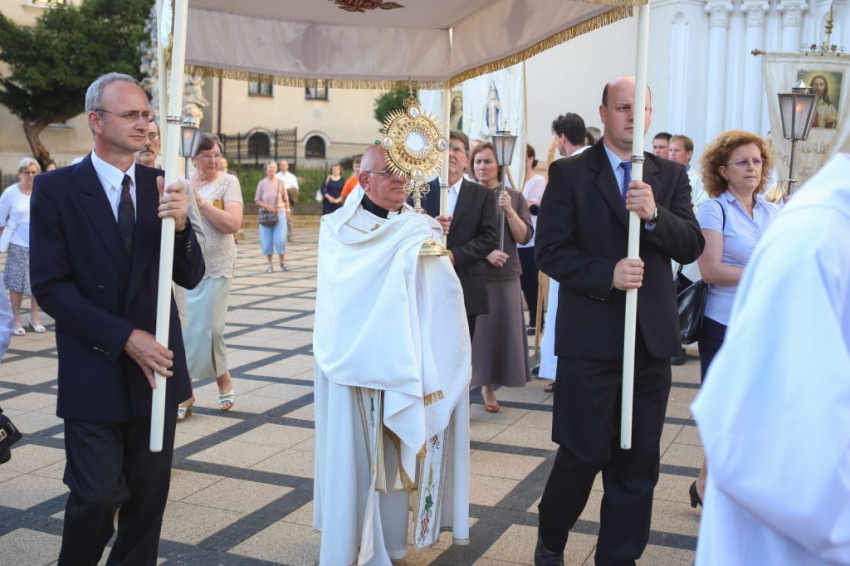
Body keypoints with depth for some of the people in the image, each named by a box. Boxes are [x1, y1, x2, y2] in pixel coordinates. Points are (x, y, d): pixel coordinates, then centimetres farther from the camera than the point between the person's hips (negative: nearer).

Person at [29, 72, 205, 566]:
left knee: (150, 492, 12)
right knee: (98, 496, 1)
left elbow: (191, 278, 0)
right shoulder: (56, 189, -6)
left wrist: (181, 224, -20)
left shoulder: (161, 186, 3)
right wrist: (125, 337, -16)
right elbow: (50, 286, -10)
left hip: (156, 365, 3)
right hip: (95, 371, -3)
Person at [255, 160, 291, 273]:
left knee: (280, 239, -6)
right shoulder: (262, 183, 2)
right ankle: (270, 264, 12)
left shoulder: (280, 182, 4)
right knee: (267, 240, 1)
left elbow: (286, 199, 10)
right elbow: (257, 200, 3)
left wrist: (288, 210, 3)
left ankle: (282, 262, 12)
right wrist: (266, 206, -12)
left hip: (280, 213, 0)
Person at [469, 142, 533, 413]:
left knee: (500, 329, 5)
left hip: (505, 277, 2)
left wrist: (509, 211, -15)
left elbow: (524, 237, -1)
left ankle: (489, 387, 17)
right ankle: (465, 384, 9)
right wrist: (485, 252, -16)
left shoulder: (515, 197, 6)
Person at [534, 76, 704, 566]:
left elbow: (692, 247, -1)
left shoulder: (671, 176, 9)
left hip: (652, 337, 4)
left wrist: (654, 214, -18)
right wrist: (607, 274, -20)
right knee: (584, 454, 4)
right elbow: (550, 250, -7)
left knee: (639, 460, 10)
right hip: (591, 337, -3)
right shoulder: (569, 174, -1)